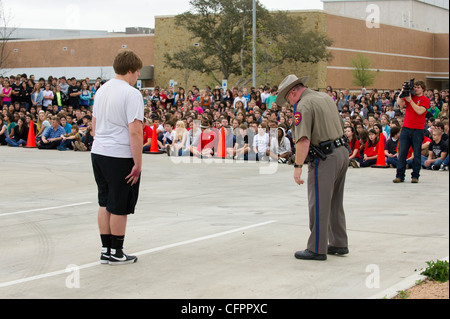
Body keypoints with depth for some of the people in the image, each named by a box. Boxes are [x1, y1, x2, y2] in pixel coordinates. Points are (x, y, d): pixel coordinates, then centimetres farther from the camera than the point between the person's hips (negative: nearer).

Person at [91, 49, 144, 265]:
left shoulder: (102, 90, 11)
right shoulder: (131, 94, -14)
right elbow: (135, 132, -18)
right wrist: (138, 164, -15)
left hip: (98, 153, 8)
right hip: (120, 157, -8)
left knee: (105, 204, 15)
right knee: (119, 207, 4)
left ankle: (106, 250, 22)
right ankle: (115, 253, 13)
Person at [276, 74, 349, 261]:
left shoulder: (303, 106, -14)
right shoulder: (326, 97, 14)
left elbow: (303, 140, -23)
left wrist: (298, 166, -21)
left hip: (325, 158, -9)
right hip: (342, 152, 9)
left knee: (319, 205, -2)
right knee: (335, 203, 18)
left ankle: (316, 249, 2)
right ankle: (339, 244, 26)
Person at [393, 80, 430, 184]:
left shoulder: (425, 100, 0)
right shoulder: (409, 96, 13)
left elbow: (420, 111, -15)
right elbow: (399, 103, -1)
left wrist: (410, 100, -14)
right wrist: (402, 92, -4)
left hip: (418, 130, -4)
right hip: (406, 128, 4)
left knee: (417, 154, 1)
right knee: (402, 153, -1)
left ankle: (415, 176, 8)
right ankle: (400, 176, 2)